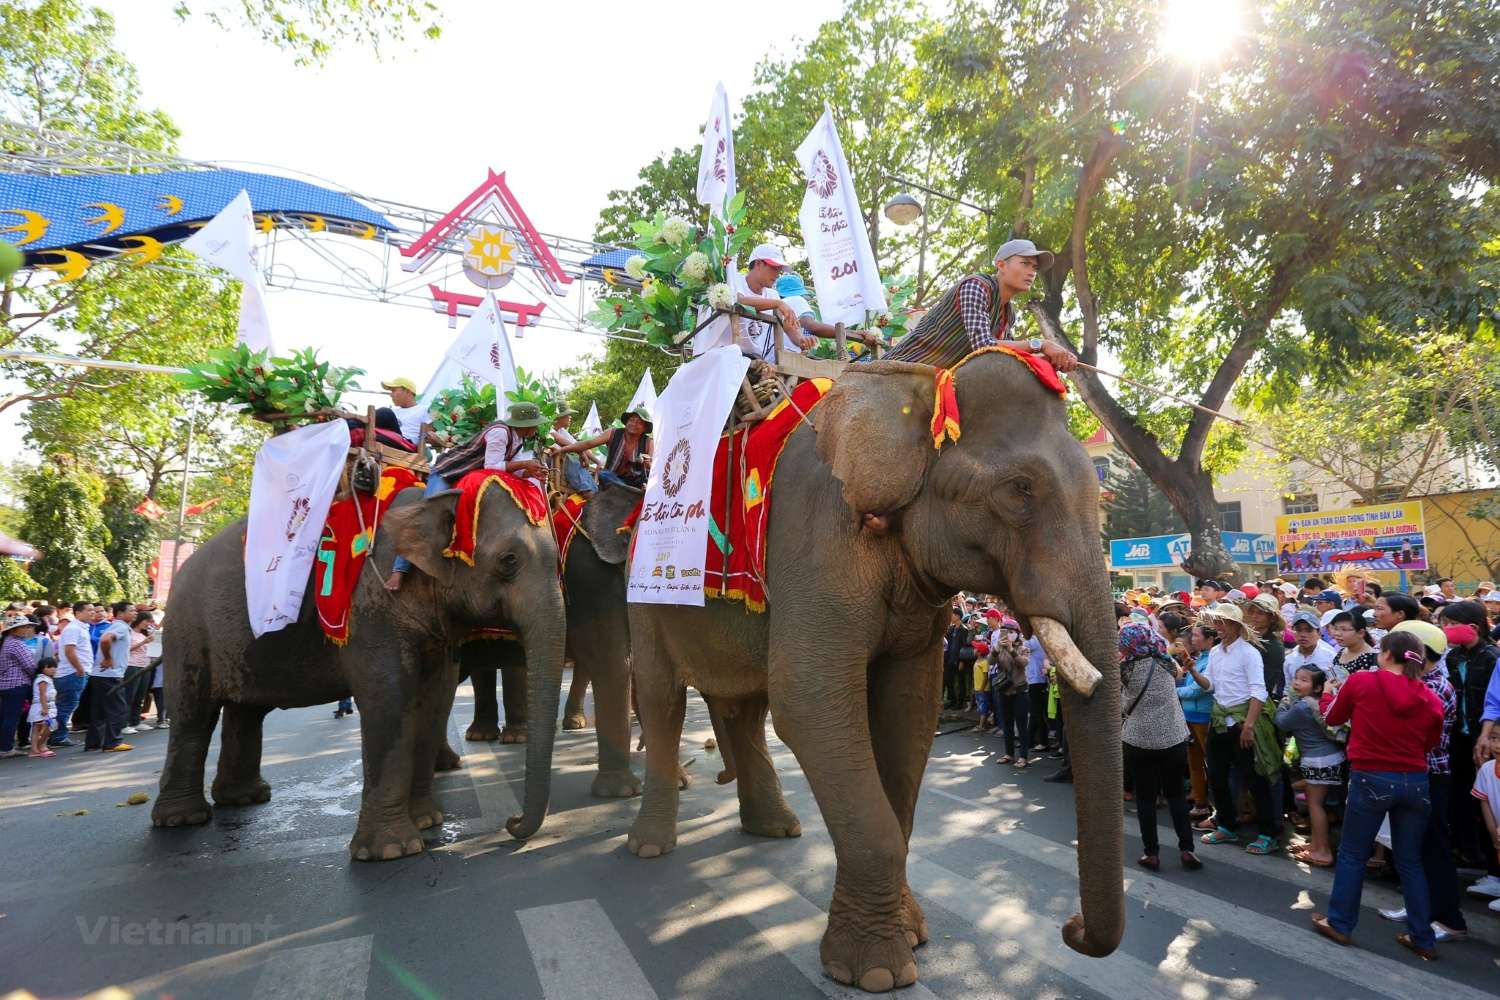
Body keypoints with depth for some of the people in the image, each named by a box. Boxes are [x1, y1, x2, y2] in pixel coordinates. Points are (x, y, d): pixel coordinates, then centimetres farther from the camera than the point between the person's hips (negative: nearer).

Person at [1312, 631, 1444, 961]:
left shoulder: (1361, 681, -9)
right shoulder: (1431, 699, 1)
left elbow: (1333, 718, 7)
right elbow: (1430, 743, 13)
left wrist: (1335, 692, 25)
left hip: (1372, 779, -3)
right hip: (1415, 782, 4)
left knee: (1352, 855, 10)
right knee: (1410, 861, 16)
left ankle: (1339, 923, 18)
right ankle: (1423, 939, 22)